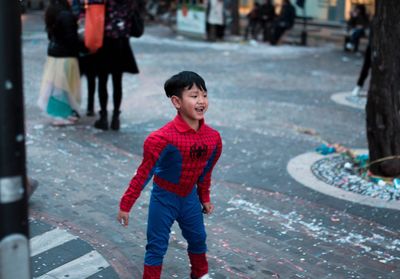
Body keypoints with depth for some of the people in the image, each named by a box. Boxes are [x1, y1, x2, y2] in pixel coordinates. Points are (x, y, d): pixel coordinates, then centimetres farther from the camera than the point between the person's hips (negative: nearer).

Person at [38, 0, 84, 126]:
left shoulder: (52, 14, 8)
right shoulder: (66, 15, -19)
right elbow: (71, 38, -20)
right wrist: (85, 46, -10)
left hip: (53, 54, 8)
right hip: (65, 56, -8)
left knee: (56, 86, 12)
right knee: (64, 86, -1)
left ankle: (58, 113, 19)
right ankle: (63, 115, 5)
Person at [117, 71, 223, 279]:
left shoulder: (213, 138, -10)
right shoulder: (164, 138, -28)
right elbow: (143, 174, -20)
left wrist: (204, 198, 18)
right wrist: (126, 205, -16)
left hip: (190, 197, 6)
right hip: (164, 197, -6)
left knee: (198, 239, 22)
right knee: (157, 246, 5)